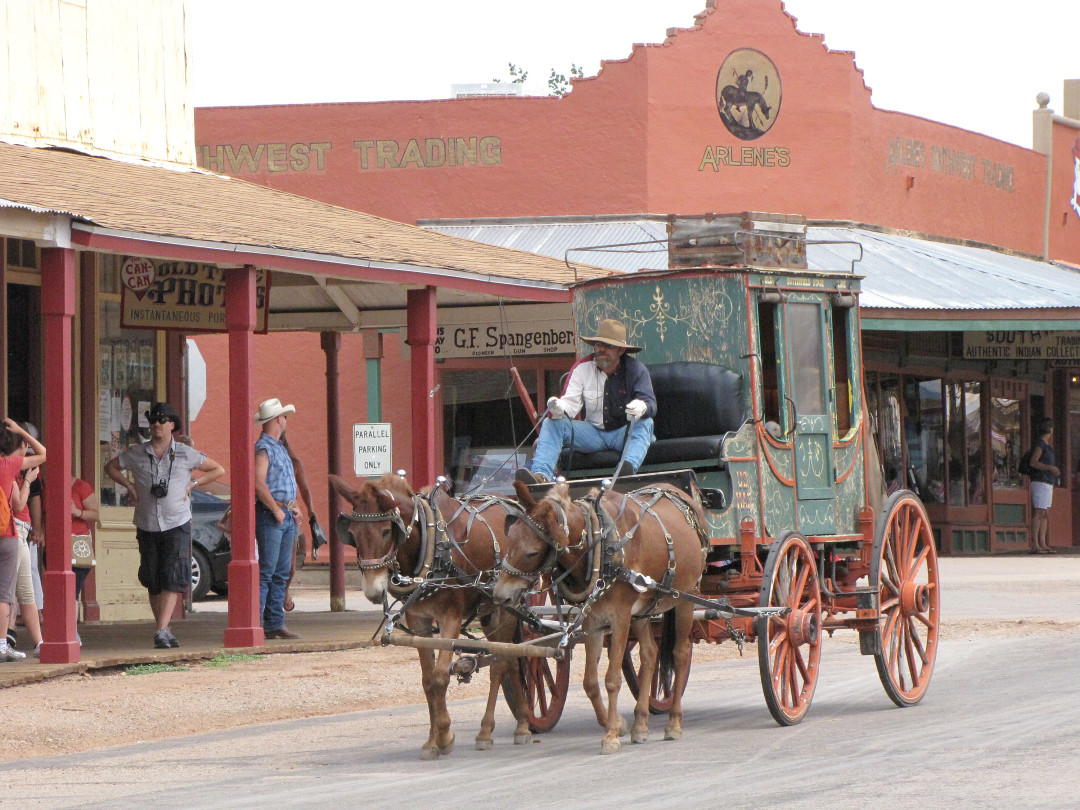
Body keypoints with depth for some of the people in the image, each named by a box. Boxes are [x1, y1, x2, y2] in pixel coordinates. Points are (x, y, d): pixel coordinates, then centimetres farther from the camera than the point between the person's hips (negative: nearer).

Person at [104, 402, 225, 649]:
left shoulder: (185, 455, 0)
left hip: (177, 525, -2)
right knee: (153, 582, 6)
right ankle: (164, 631, 17)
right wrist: (129, 486, 6)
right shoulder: (136, 454, 3)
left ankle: (162, 631, -19)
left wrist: (192, 484, 0)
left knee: (173, 580, -14)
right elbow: (111, 467, 20)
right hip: (147, 526, 2)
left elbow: (218, 470, 10)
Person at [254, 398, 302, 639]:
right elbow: (259, 483, -22)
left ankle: (275, 624, 11)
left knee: (281, 573, 9)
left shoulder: (280, 447, 19)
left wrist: (294, 508, 16)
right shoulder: (263, 448, -11)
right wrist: (277, 511, -17)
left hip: (286, 516, 9)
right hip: (269, 516, -9)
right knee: (266, 572, -11)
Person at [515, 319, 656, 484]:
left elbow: (650, 402, -17)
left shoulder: (636, 369, -7)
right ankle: (541, 474, -41)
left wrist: (642, 407, -44)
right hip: (594, 433, 3)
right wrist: (559, 408, -35)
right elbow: (571, 403, -9)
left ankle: (629, 466, -60)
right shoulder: (582, 369, -1)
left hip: (626, 433, -3)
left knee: (645, 423, -34)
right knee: (552, 423, -17)